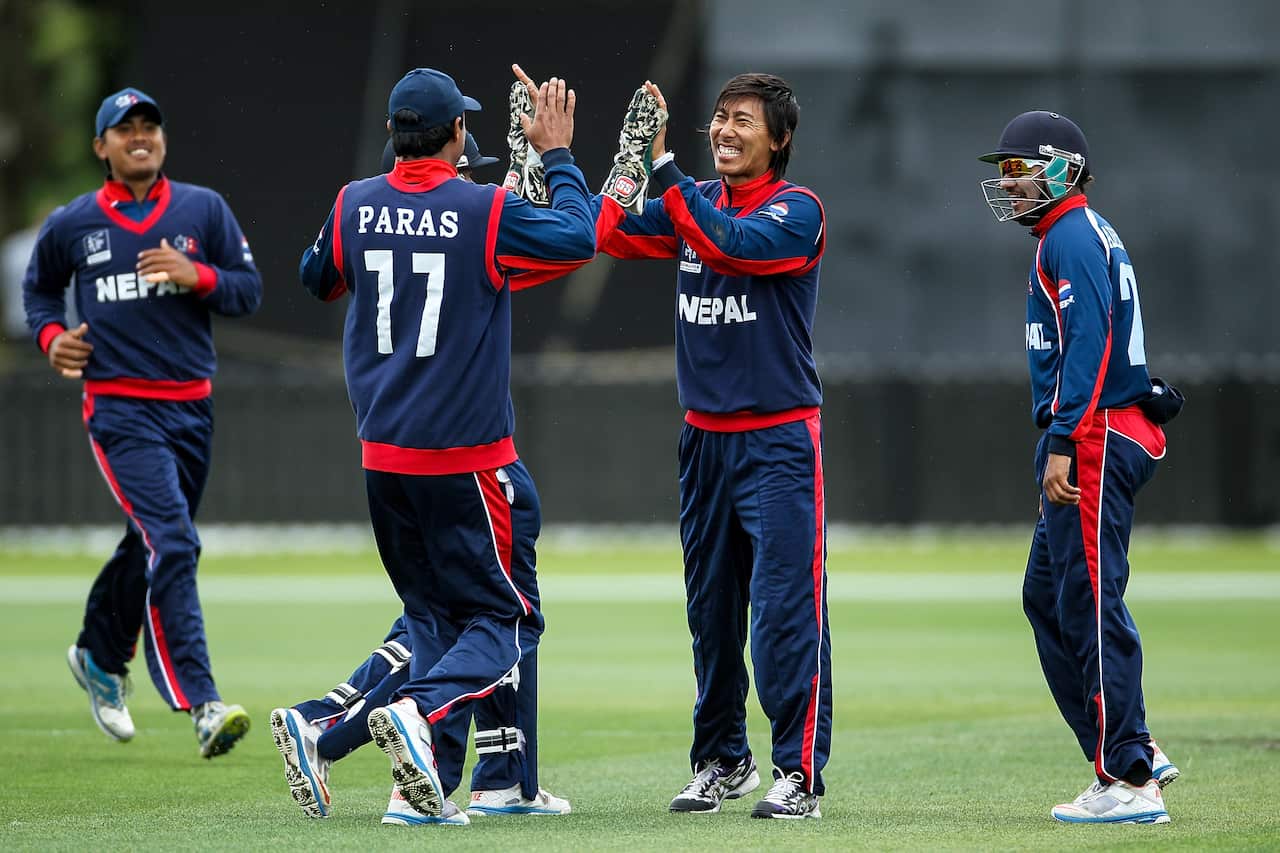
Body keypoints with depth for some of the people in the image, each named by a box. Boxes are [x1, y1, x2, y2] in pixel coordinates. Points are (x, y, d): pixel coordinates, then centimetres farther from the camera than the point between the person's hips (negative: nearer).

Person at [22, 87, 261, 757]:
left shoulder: (203, 210, 7)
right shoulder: (71, 224, 5)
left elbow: (248, 291, 6)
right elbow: (38, 287, 22)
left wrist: (196, 275, -13)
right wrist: (50, 335, 2)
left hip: (190, 407, 4)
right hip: (119, 410, -3)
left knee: (149, 547, 16)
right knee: (171, 544, -19)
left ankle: (101, 658, 44)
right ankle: (202, 706, -25)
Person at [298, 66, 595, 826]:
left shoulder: (356, 206, 2)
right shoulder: (486, 211, -13)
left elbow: (318, 279, 19)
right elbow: (579, 236, -7)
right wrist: (557, 154, 4)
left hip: (382, 455, 5)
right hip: (466, 456, -5)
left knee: (434, 615, 17)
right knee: (506, 619, 2)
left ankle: (431, 784, 6)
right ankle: (418, 713, -25)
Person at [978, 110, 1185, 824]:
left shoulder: (1074, 237, -11)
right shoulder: (1080, 236, 21)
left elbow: (1088, 345, -21)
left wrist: (1062, 444, -25)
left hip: (1095, 440, -11)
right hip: (1100, 441, 11)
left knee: (1091, 604, -10)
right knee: (1048, 597, 14)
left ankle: (1130, 784, -9)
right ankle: (1135, 753, 16)